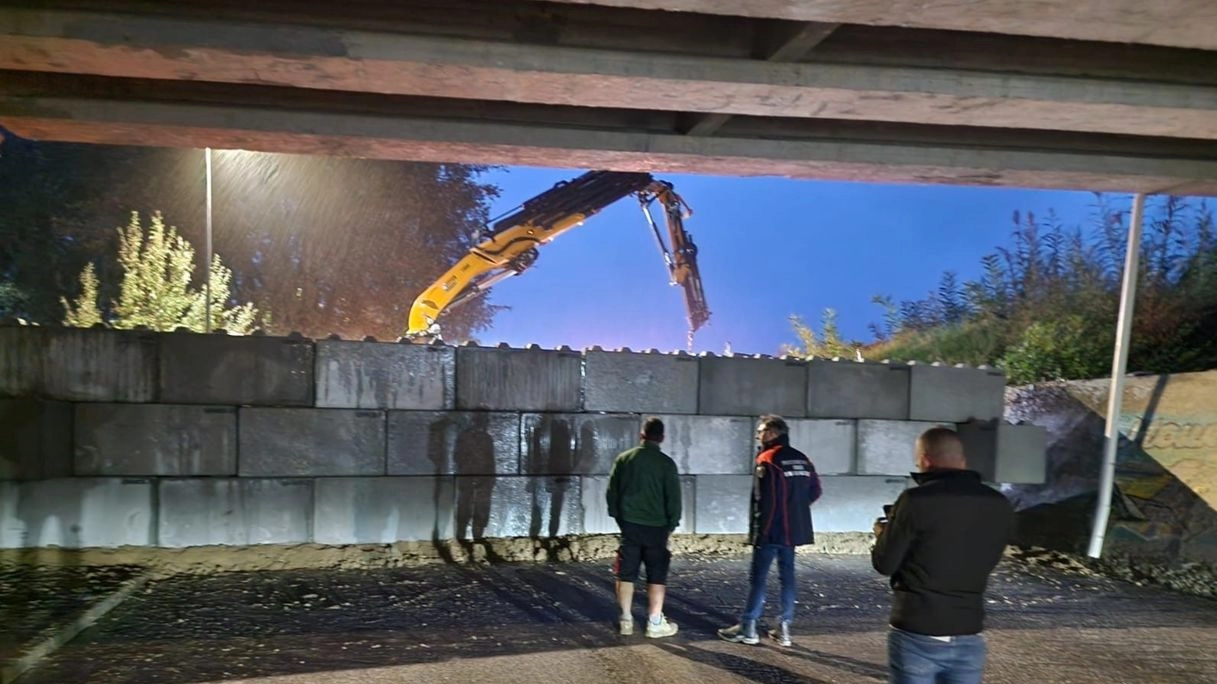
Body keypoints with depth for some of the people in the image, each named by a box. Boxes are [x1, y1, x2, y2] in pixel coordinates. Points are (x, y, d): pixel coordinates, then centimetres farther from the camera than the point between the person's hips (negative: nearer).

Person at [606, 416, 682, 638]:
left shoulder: (623, 459, 3)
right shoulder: (666, 463, -6)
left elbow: (611, 492, 7)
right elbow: (673, 497, -5)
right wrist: (672, 523, 7)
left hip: (629, 524, 3)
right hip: (656, 526, -2)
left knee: (626, 574, 9)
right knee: (657, 576, 5)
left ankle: (626, 621, 12)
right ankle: (655, 623, 6)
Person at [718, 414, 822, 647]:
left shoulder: (767, 460, -13)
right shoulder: (801, 459, 10)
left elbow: (764, 500, -18)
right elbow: (816, 490, 13)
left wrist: (758, 531, -14)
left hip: (771, 530, -7)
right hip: (793, 529, 7)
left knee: (758, 577, -1)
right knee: (788, 577, 11)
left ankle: (748, 628, 3)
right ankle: (784, 629, 14)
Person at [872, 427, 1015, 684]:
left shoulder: (916, 501, -15)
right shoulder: (999, 506, 1)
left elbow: (884, 564, -7)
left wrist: (883, 534, 14)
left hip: (916, 635, -4)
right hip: (969, 636, 4)